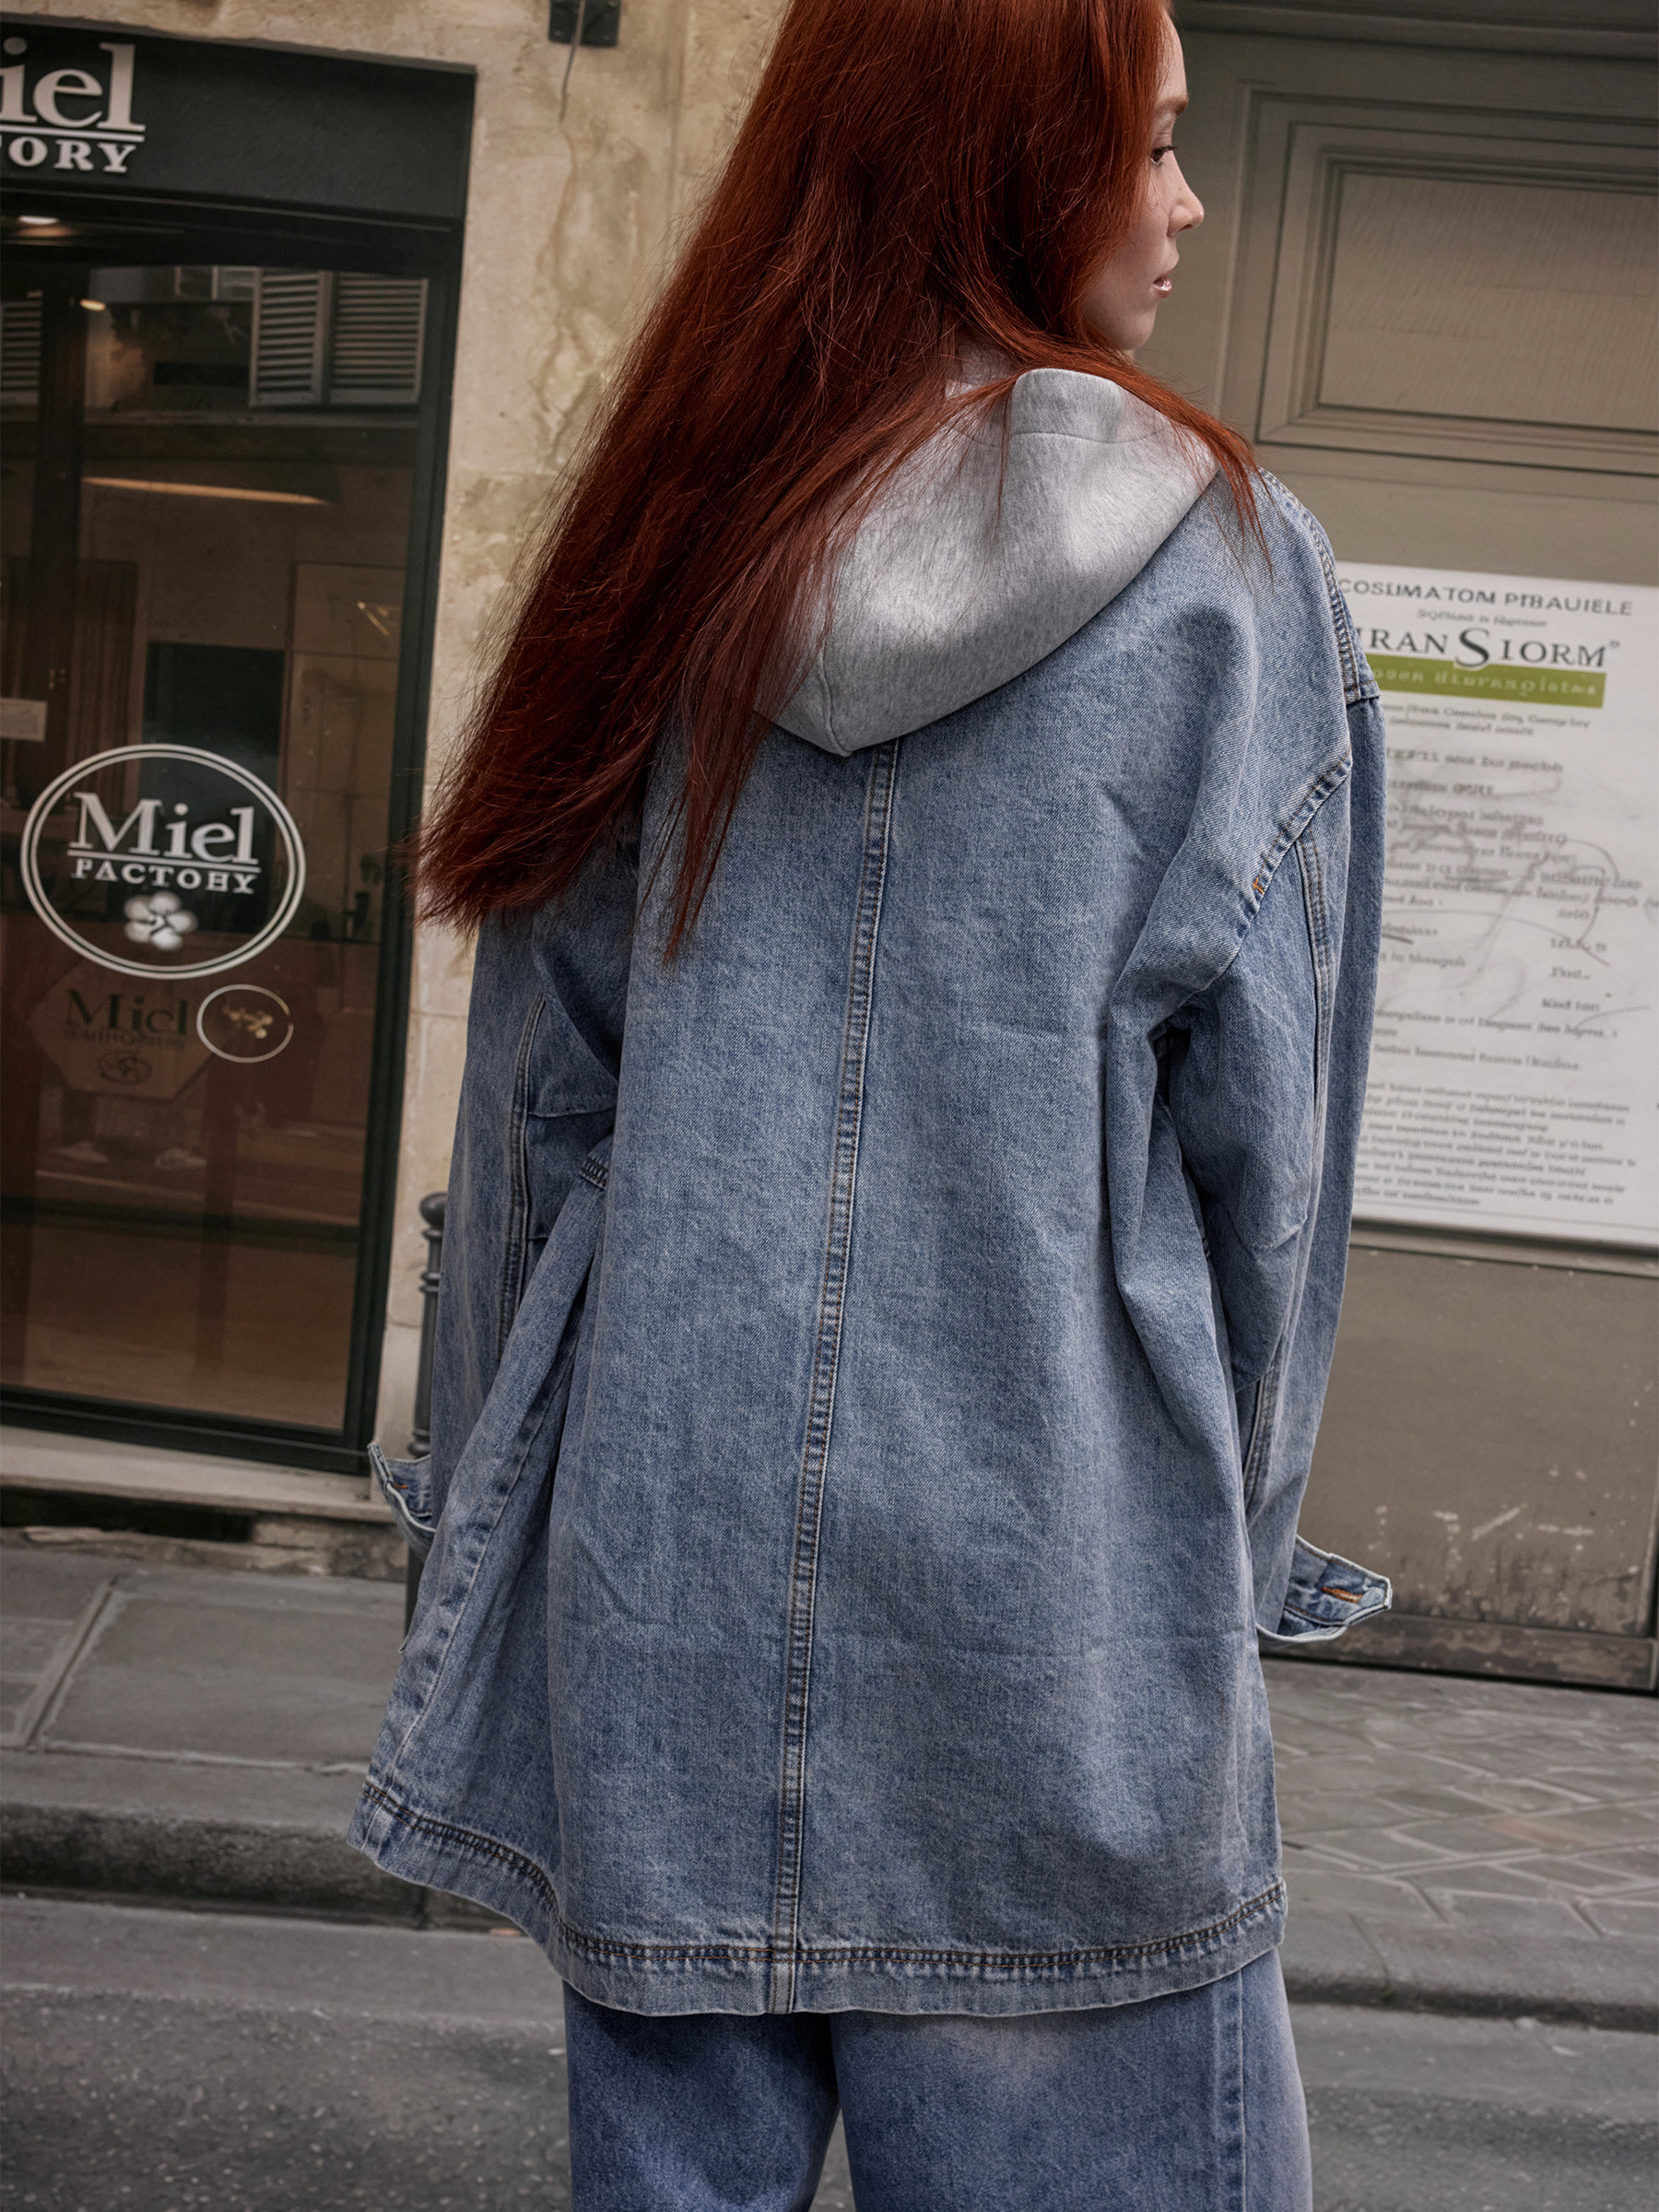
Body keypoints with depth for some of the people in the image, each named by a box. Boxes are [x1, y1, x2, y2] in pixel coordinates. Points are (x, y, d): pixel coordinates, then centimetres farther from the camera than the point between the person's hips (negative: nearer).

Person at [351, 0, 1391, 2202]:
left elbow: (537, 1086, 7)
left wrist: (500, 1492, 17)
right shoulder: (1228, 570, -5)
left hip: (666, 1570, 4)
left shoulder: (672, 551, 4)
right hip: (1049, 1595, -3)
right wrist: (1242, 1527, 10)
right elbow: (1255, 1128, -3)